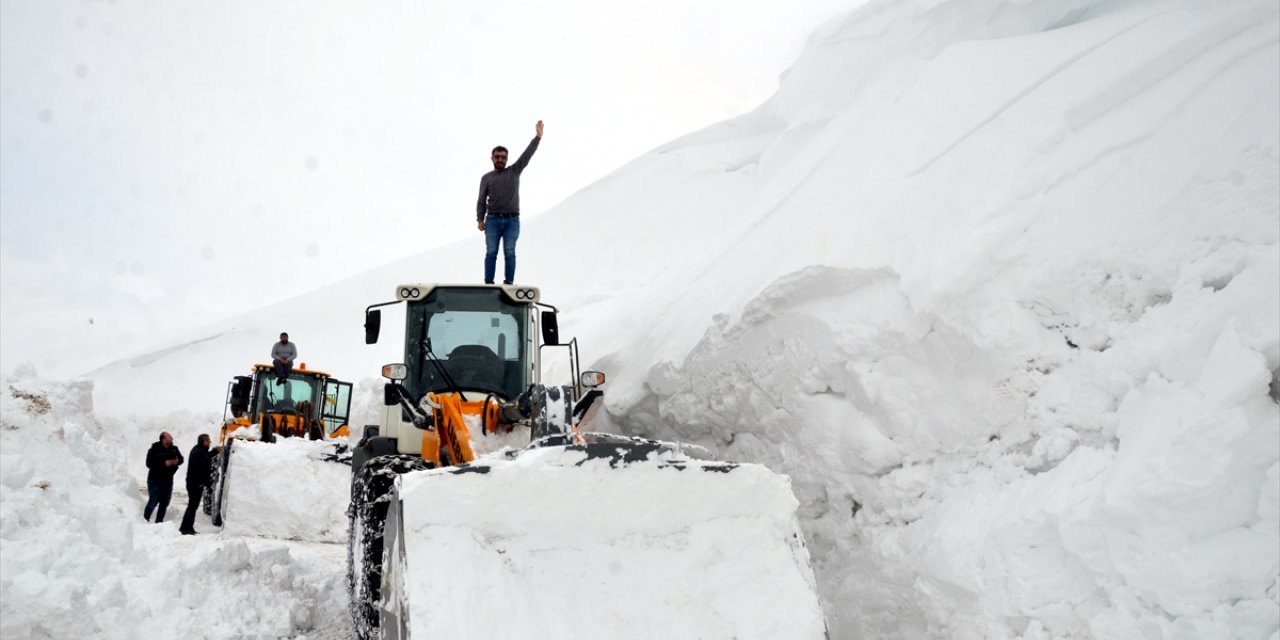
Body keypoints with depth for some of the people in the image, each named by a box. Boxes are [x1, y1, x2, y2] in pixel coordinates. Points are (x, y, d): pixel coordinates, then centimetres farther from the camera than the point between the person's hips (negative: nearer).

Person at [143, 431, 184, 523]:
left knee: (165, 503, 10)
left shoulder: (173, 449, 0)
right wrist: (164, 463, -27)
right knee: (153, 502, 0)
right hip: (155, 480, -5)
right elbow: (149, 464, -22)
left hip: (168, 480, 5)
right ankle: (145, 519, 20)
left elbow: (181, 459, 12)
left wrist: (177, 461, -12)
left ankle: (159, 522, 22)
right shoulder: (154, 450, -15)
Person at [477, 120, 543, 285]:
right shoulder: (486, 178, 12)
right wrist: (480, 220, -4)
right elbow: (481, 201, 9)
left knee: (509, 253, -4)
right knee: (491, 253, -3)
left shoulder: (514, 172, 12)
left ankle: (509, 284, -4)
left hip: (512, 220, 0)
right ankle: (488, 284, -4)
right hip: (493, 220, 0)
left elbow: (527, 155, 2)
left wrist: (538, 137, -8)